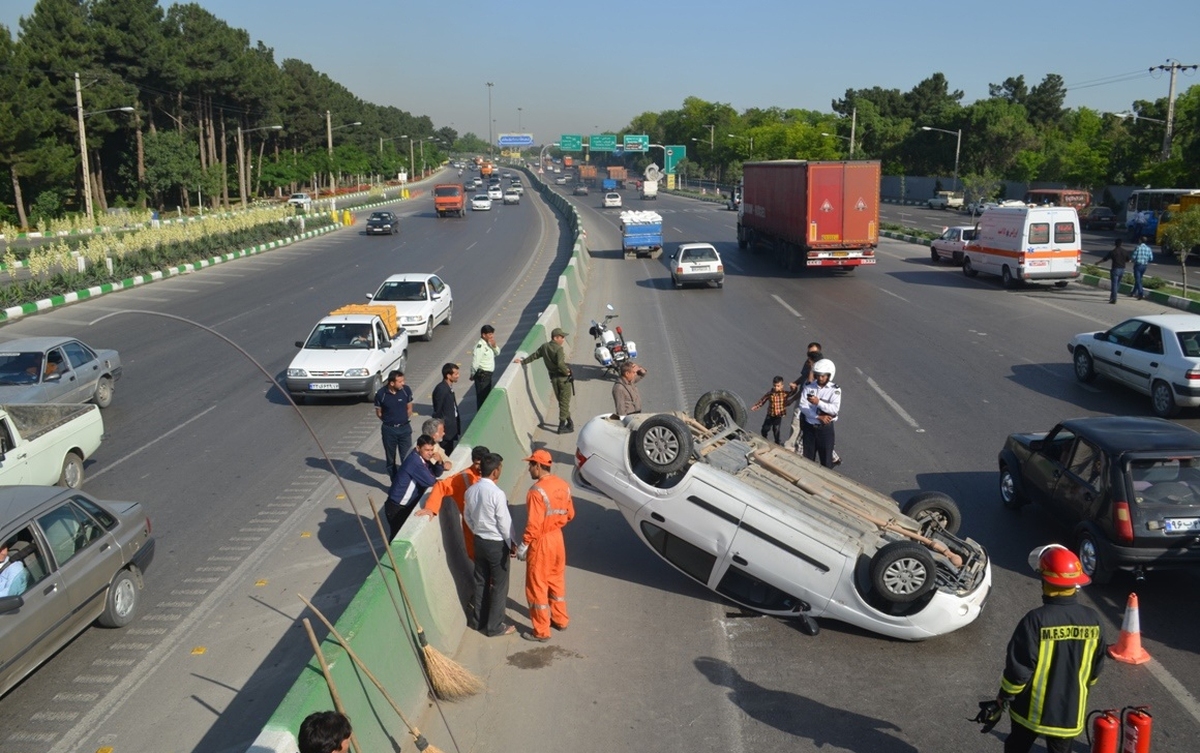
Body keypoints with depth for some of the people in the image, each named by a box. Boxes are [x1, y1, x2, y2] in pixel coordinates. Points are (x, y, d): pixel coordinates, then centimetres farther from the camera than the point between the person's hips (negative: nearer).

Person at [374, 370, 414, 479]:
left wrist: (404, 420, 5)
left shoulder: (406, 390, -11)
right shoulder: (381, 394, -15)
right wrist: (389, 421, 4)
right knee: (390, 459, 12)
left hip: (405, 428, 0)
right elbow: (379, 413, 0)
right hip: (389, 430, 0)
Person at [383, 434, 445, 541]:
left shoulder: (423, 458, 1)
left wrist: (439, 462, -13)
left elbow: (436, 473, 8)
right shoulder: (415, 461, -27)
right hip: (396, 507, -9)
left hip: (408, 504, 9)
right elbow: (430, 481, -27)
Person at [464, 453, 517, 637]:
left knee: (481, 581, 20)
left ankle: (477, 620, 33)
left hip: (479, 541, 7)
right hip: (497, 544, -7)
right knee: (499, 586, 7)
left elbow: (467, 516, 9)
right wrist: (511, 543, -5)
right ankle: (495, 626, 16)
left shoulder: (471, 491, -3)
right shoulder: (497, 494, -25)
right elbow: (505, 522, -19)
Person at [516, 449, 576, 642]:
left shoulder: (537, 490, -23)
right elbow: (570, 514, 9)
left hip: (541, 541, -8)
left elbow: (534, 524, -24)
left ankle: (541, 631, 12)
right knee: (556, 580, 23)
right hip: (557, 537, 8)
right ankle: (560, 619, 36)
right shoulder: (563, 485, 1)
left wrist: (523, 545, -15)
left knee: (537, 585, 4)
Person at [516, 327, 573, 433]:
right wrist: (567, 371, -16)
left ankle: (569, 422, 29)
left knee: (561, 401, 18)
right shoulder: (559, 349, -20)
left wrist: (523, 361, 22)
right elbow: (560, 364, -32)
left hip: (553, 378, 7)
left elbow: (534, 355, 11)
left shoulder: (544, 347, 2)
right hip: (563, 377, -7)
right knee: (564, 401, 3)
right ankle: (562, 426, 5)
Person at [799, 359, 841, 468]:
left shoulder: (835, 390, -9)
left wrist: (818, 402, -33)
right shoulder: (808, 387, -3)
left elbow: (835, 409, -22)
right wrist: (819, 416, -20)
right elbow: (802, 406, -11)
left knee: (826, 458, 7)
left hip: (825, 428, -2)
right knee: (807, 457, 14)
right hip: (809, 426, 3)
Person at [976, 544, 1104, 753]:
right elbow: (1095, 669, 4)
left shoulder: (1036, 620, -24)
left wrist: (1001, 700, -4)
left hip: (1032, 710, -3)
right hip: (1070, 711, 3)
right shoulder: (1093, 620, -10)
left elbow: (1019, 670, -18)